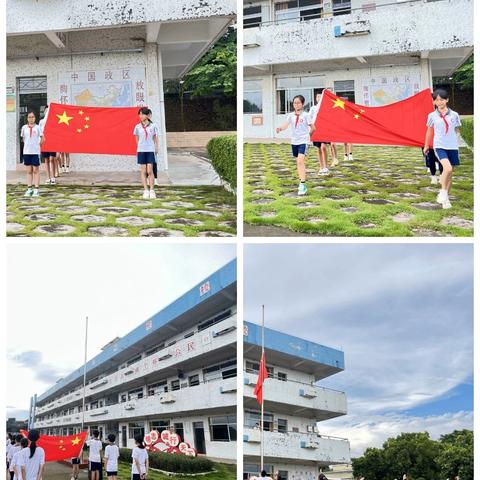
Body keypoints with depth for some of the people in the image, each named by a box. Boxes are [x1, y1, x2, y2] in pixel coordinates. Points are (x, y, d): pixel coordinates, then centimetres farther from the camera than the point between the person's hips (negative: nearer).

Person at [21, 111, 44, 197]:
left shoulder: (38, 127, -3)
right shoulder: (24, 127, 4)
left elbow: (42, 138, 5)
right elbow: (23, 138, 16)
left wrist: (38, 145, -1)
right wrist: (28, 145, 7)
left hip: (36, 151, -3)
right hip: (26, 151, 3)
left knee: (36, 170, 2)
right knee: (29, 171, 8)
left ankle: (36, 189, 4)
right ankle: (29, 189, 13)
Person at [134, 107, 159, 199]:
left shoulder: (153, 126, 1)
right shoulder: (137, 127, 4)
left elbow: (155, 139, 6)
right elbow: (137, 140, 14)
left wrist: (156, 149, 4)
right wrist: (139, 147, 9)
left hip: (151, 151, -2)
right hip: (141, 151, 2)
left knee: (150, 171, -5)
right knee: (143, 171, 2)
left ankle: (152, 191, 1)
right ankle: (146, 191, 6)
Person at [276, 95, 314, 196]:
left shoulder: (305, 115, -5)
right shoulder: (291, 115, 4)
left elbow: (312, 127, 2)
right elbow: (286, 125, -11)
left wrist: (307, 134, 9)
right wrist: (280, 128, -31)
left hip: (303, 141, -5)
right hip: (294, 141, 5)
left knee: (300, 161, -18)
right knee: (298, 162, 15)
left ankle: (303, 185, -21)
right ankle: (302, 181, 32)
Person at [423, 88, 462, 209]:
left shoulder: (454, 115, 3)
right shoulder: (432, 116, 2)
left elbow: (456, 131, 13)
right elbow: (429, 131, 15)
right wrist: (426, 146, 22)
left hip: (452, 147, 2)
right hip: (439, 146, -2)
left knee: (450, 173, 8)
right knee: (448, 168, -25)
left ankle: (445, 197, 22)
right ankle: (443, 192, -7)